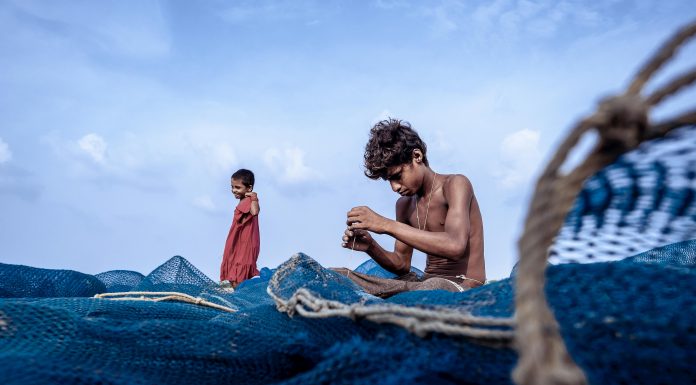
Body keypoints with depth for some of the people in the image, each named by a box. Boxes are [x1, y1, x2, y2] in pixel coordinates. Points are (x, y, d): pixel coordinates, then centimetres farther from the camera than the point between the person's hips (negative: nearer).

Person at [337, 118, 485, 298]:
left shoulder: (455, 184, -9)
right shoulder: (404, 204, 12)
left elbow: (455, 247, -26)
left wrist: (387, 225, -28)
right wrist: (371, 247, -6)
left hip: (464, 288, -5)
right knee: (337, 275, -13)